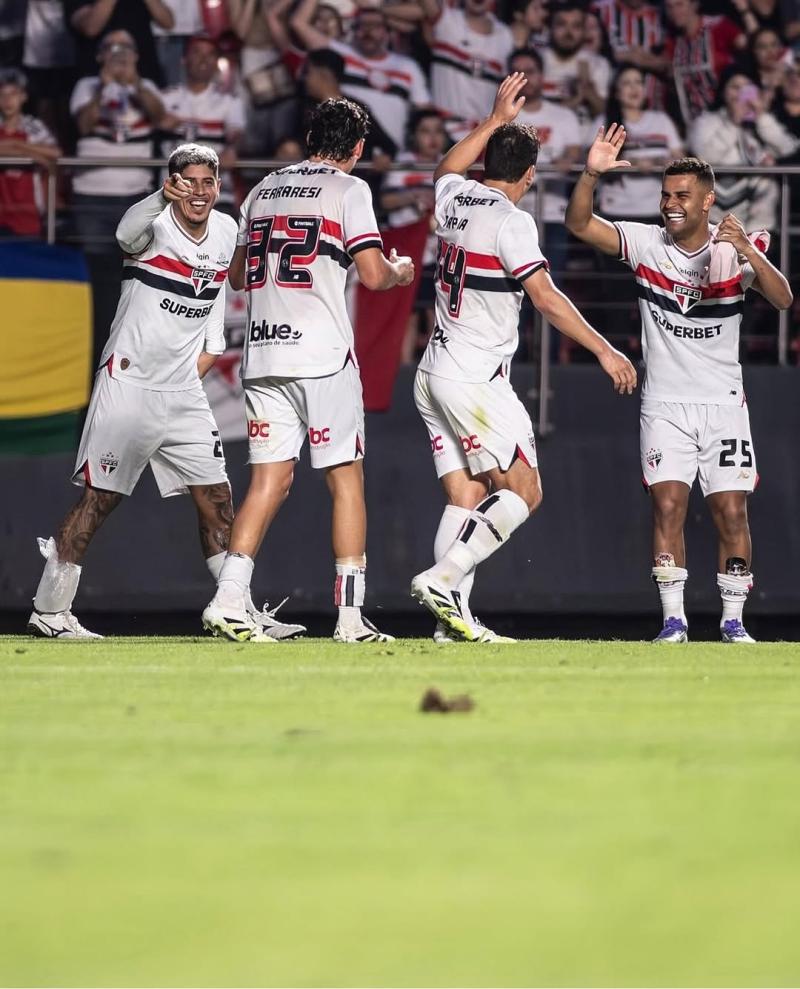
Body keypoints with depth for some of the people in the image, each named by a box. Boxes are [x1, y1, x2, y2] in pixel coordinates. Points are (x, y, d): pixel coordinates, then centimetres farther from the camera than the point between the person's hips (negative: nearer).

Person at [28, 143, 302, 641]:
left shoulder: (226, 232, 7)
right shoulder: (156, 227, -14)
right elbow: (128, 234, -40)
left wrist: (209, 350, 13)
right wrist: (164, 198, -59)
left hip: (184, 393, 6)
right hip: (130, 382, -6)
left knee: (216, 498, 5)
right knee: (100, 498, -2)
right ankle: (49, 611, 5)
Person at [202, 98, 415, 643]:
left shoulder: (265, 189, 17)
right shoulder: (348, 189, -1)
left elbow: (239, 276, 25)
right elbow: (373, 274, -9)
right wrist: (401, 270, 12)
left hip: (262, 354, 5)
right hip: (322, 354, -5)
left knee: (271, 478, 6)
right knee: (347, 478, 0)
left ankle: (229, 599, -7)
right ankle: (351, 615, -3)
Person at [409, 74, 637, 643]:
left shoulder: (455, 200, 9)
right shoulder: (511, 222, -13)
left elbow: (448, 168, 35)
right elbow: (546, 299, -17)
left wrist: (497, 120, 38)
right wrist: (604, 350, -14)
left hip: (434, 374, 8)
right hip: (476, 378, -8)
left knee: (466, 498, 5)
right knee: (522, 493, -5)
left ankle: (452, 620, -3)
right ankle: (442, 580, -17)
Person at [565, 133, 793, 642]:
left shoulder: (736, 249, -5)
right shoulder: (647, 243, -2)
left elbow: (783, 299, -20)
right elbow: (580, 223, -12)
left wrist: (748, 252, -37)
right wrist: (591, 174, -30)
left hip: (724, 403, 0)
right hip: (665, 404, 0)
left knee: (732, 510, -4)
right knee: (668, 504, -10)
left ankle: (734, 620, 6)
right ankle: (674, 619, -4)